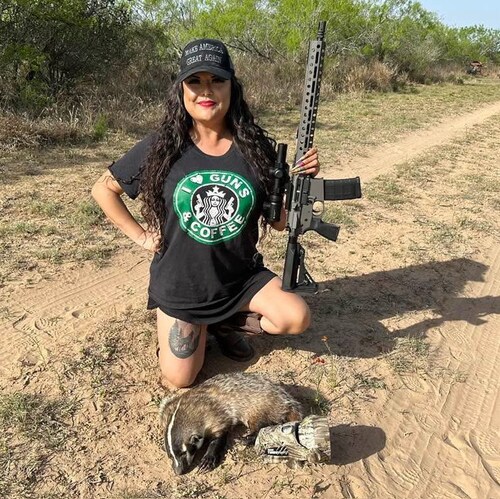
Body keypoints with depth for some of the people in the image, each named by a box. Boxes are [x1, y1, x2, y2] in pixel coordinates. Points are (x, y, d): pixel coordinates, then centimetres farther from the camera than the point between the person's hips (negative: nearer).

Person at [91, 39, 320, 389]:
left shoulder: (255, 148, -8)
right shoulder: (161, 148, -11)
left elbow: (279, 221, -3)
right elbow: (103, 189, 1)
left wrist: (301, 181, -19)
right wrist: (140, 235, -6)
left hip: (242, 277, 1)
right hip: (180, 285, -1)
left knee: (297, 318, -21)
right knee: (178, 381, 1)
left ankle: (228, 323, 10)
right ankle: (197, 330, 34)